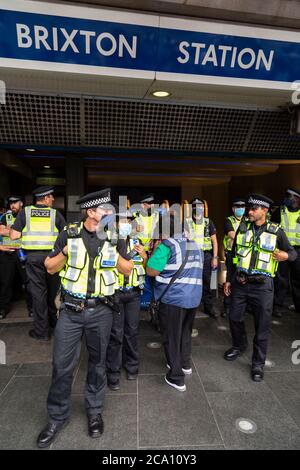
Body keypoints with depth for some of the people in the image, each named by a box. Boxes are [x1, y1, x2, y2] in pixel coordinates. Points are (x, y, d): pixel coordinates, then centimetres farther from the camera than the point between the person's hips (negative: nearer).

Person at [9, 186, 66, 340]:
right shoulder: (55, 213, 3)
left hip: (33, 256, 0)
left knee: (38, 292, 6)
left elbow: (13, 236, -2)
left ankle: (42, 331, 13)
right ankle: (55, 322, 35)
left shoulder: (24, 212, 4)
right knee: (53, 290, 18)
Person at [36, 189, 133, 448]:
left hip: (101, 311, 1)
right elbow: (50, 268, 0)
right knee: (62, 364, 8)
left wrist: (113, 254, -16)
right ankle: (58, 416, 33)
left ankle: (94, 410, 39)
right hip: (71, 309, 0)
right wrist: (65, 253, -19)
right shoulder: (69, 234, -5)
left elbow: (128, 270, 2)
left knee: (97, 362, 16)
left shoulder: (114, 237, -2)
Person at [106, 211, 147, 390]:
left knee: (132, 331, 15)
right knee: (116, 333, 4)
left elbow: (147, 269, 11)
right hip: (114, 293, -4)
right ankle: (113, 372, 23)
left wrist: (145, 257, -9)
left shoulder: (136, 243, 7)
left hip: (134, 294, 4)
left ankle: (131, 365, 37)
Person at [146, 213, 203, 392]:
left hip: (173, 299, -7)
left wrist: (155, 252, -1)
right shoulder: (195, 244, 10)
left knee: (172, 337, 8)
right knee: (186, 332, 25)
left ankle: (176, 378, 19)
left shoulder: (167, 245, -14)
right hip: (194, 297, 7)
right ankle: (186, 364, 43)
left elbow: (151, 271, -16)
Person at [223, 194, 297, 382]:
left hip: (262, 286, -3)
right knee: (235, 318, 14)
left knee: (262, 326, 6)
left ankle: (258, 363, 26)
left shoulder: (276, 231, -4)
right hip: (240, 283, 3)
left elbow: (293, 252, 7)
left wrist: (286, 256, -18)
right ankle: (239, 346, 43)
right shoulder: (243, 227, 3)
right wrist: (229, 279, 12)